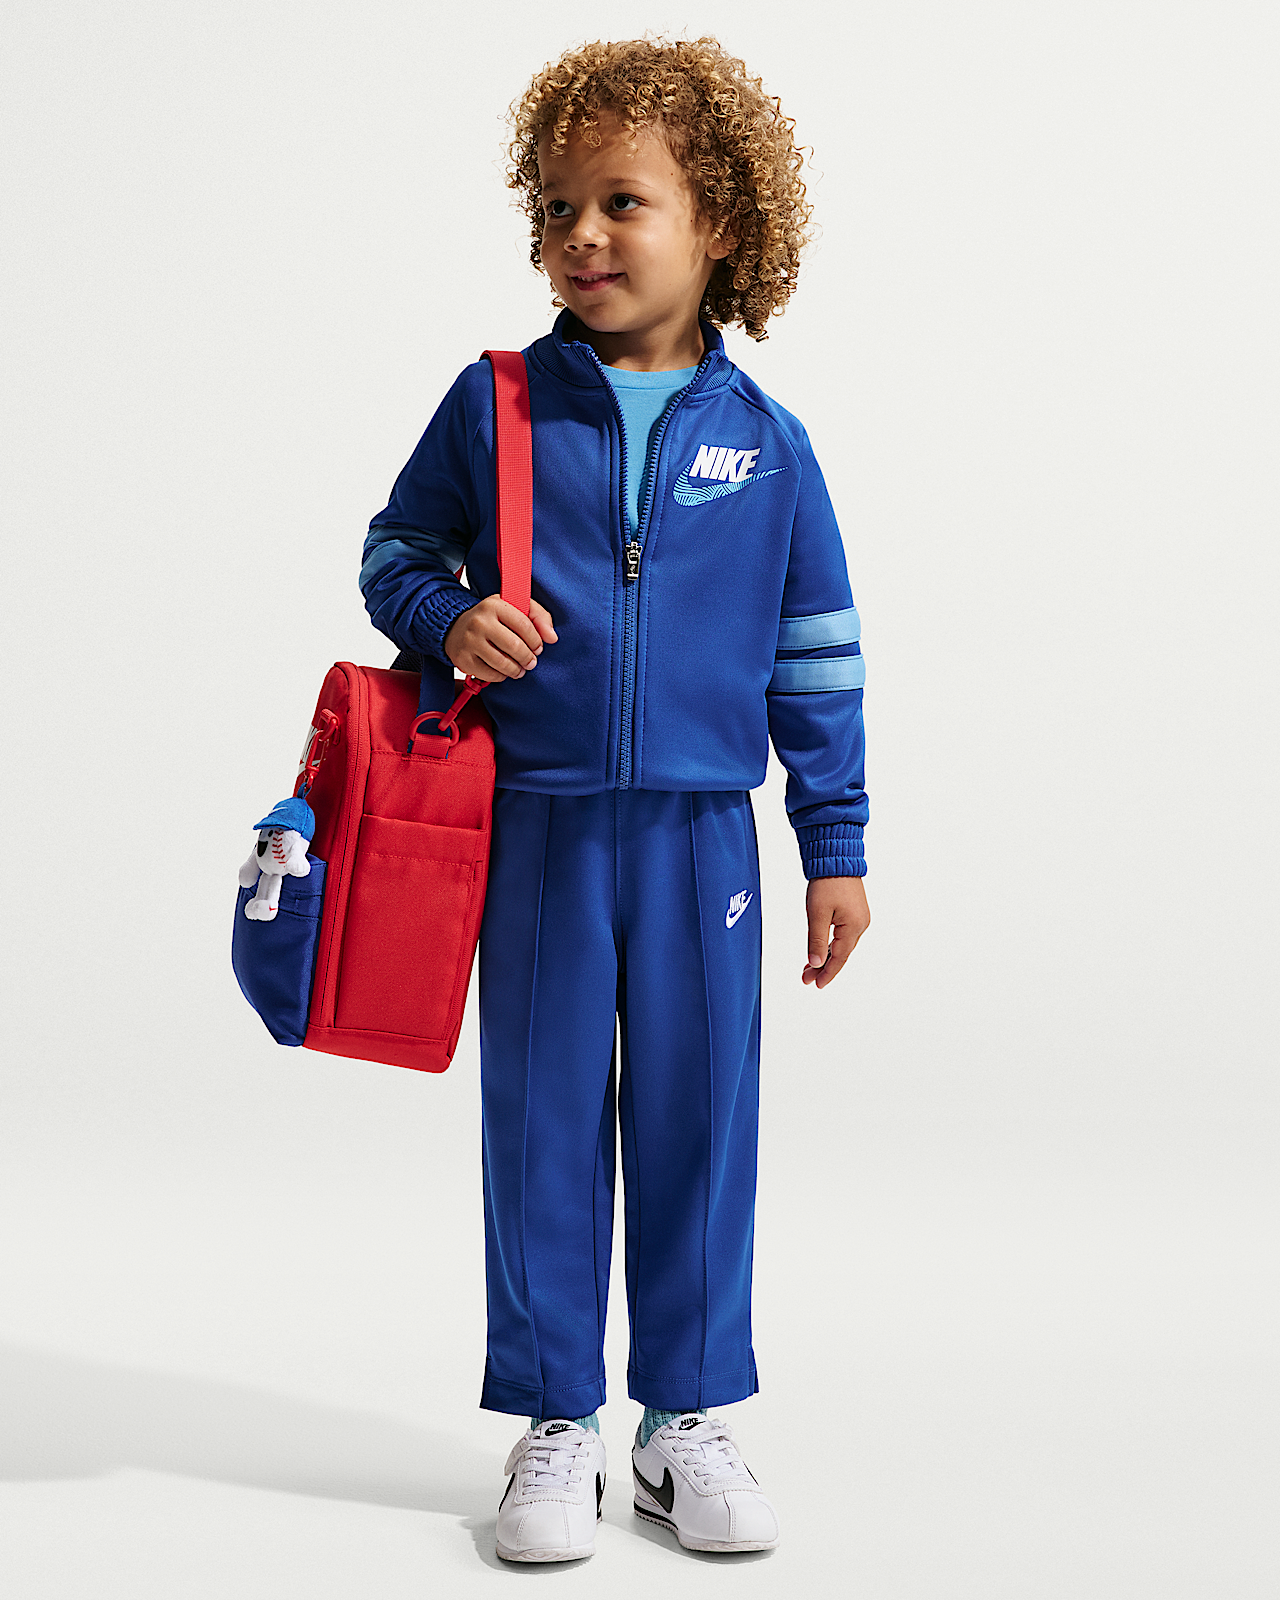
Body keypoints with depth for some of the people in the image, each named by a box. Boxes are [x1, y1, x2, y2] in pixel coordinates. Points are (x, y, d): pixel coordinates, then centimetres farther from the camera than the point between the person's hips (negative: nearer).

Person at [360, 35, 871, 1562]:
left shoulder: (764, 442, 3)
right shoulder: (495, 406, 0)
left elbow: (816, 655, 8)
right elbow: (394, 550, 11)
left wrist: (837, 845, 8)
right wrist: (451, 620, -12)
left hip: (701, 833, 1)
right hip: (538, 824, -1)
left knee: (698, 1122, 7)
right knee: (543, 1126, 6)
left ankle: (687, 1418, 23)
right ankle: (553, 1423, 20)